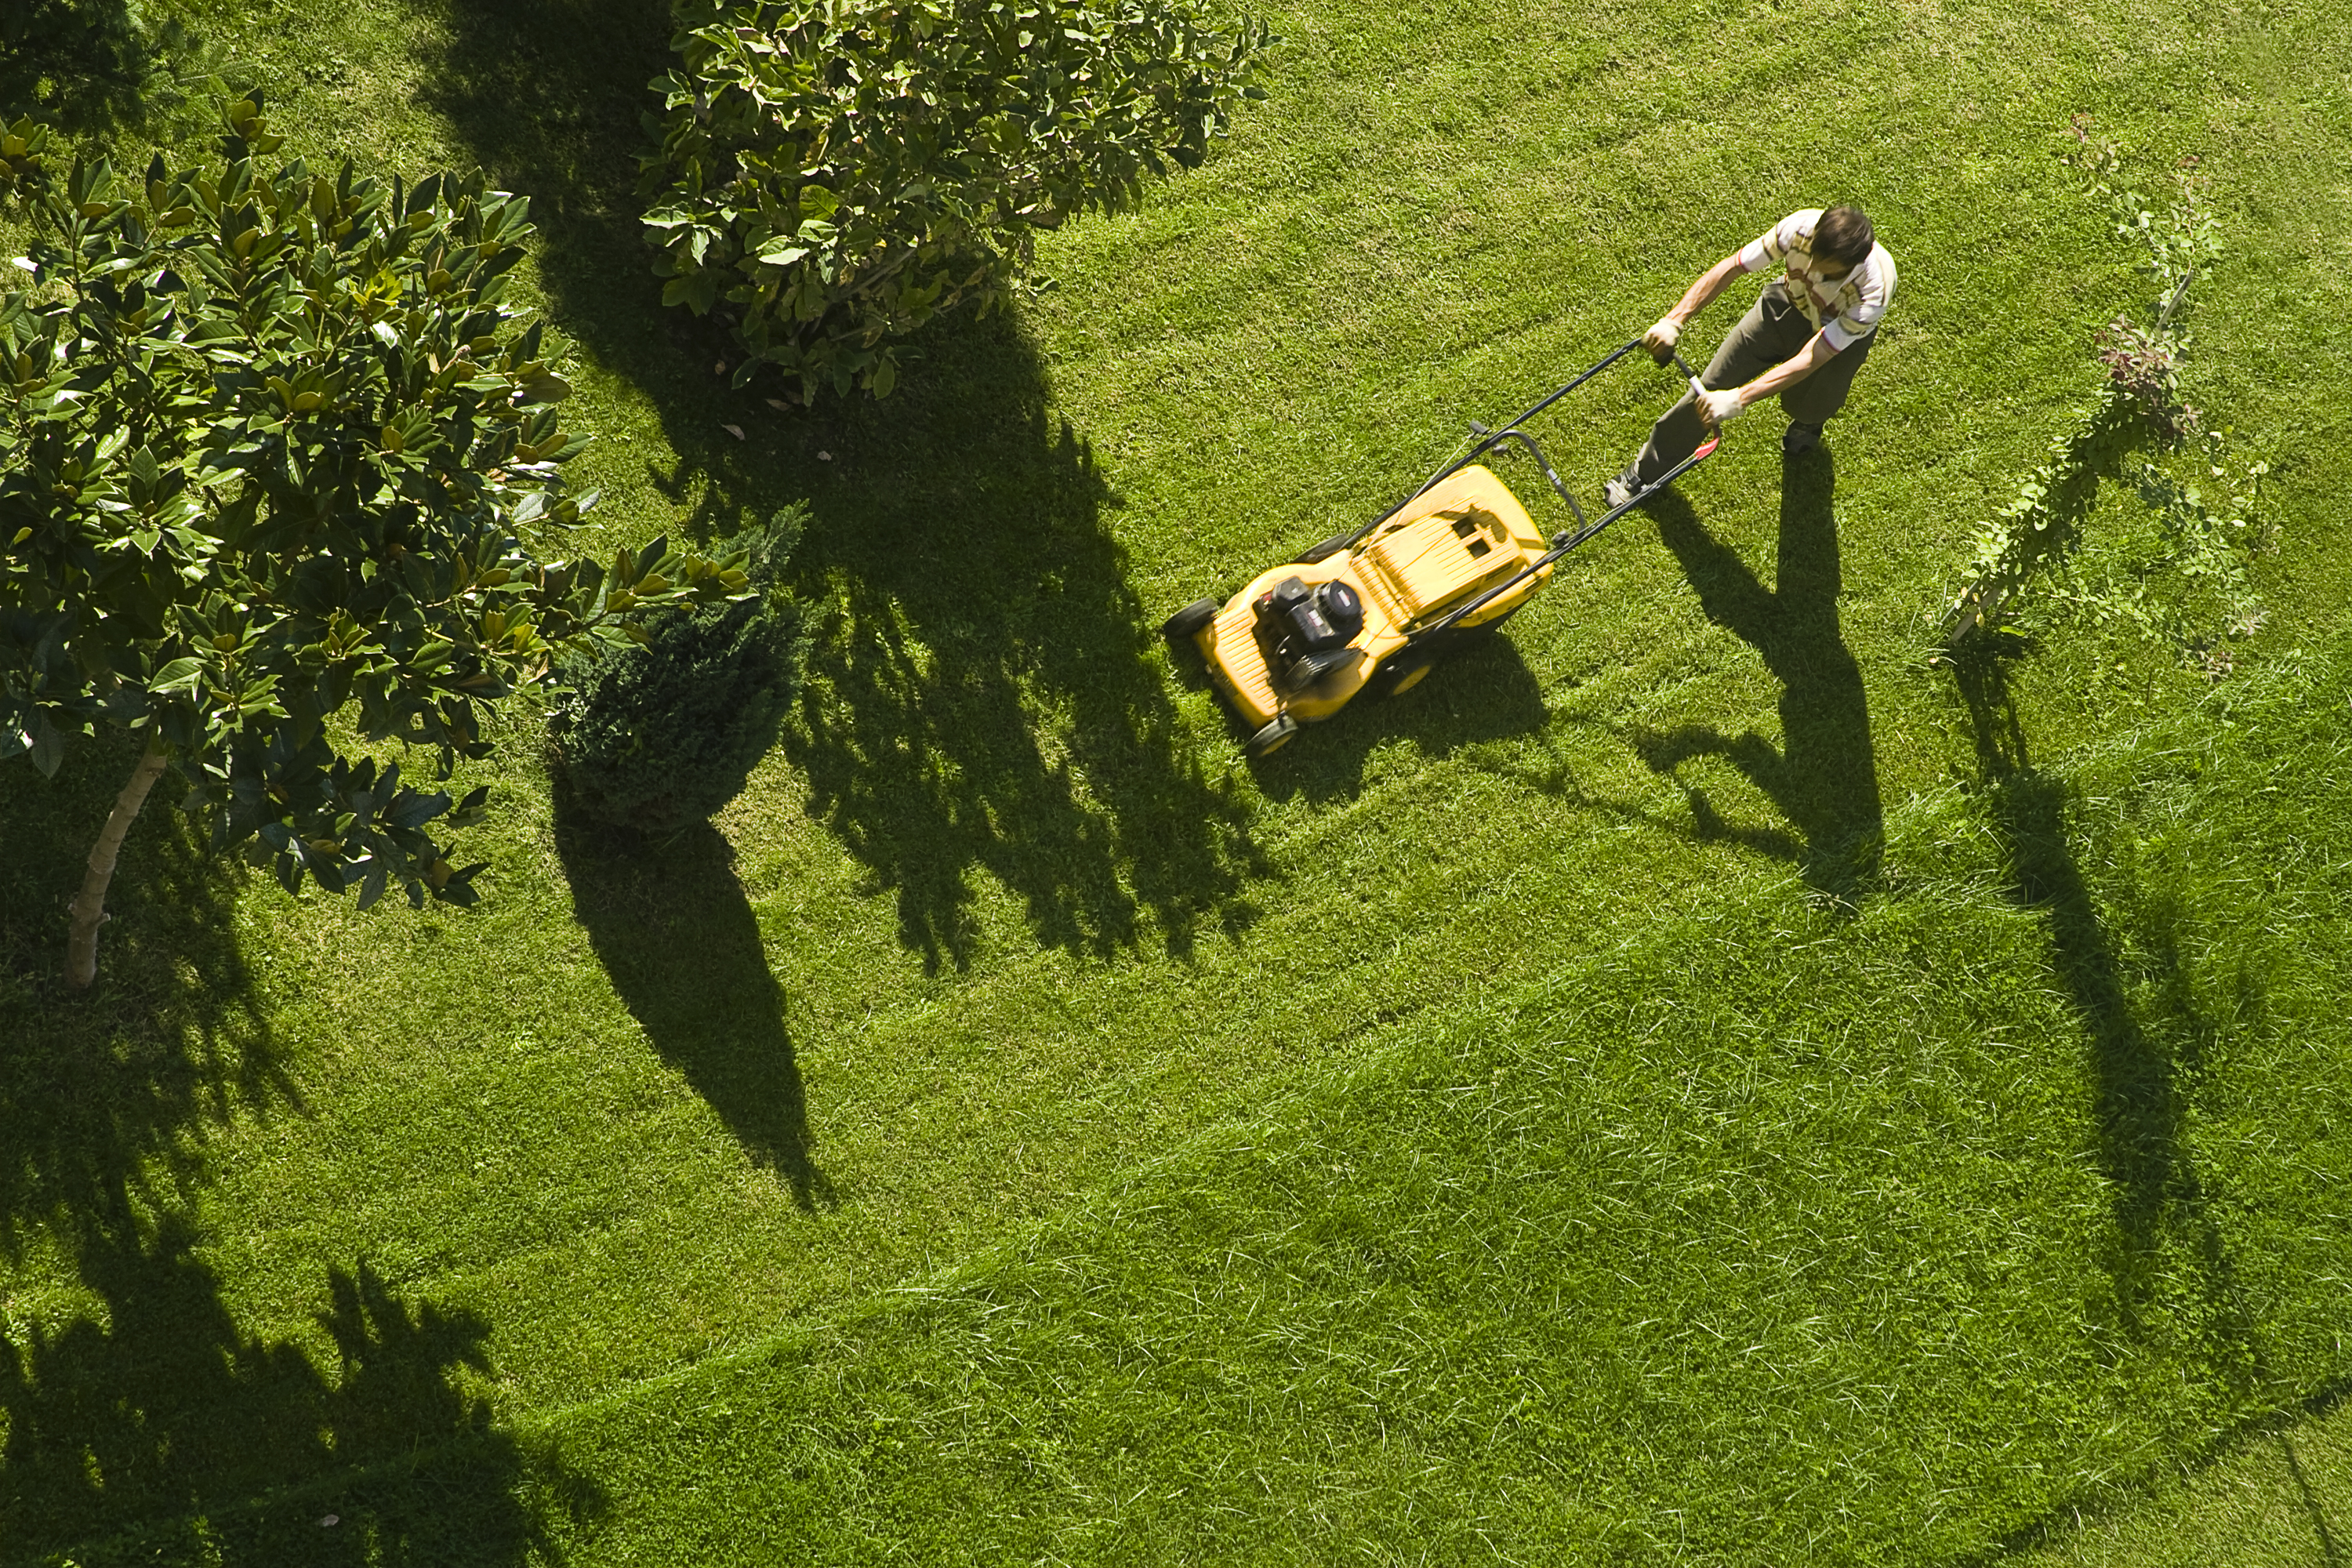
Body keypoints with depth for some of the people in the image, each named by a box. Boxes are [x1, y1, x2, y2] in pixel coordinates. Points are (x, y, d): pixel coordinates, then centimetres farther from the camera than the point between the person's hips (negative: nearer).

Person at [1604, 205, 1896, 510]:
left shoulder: (1873, 291, -42)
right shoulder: (1801, 228, -36)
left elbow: (1810, 360, -43)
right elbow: (1729, 268, -25)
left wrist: (1738, 399, -50)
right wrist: (1673, 321, -31)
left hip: (1840, 335, -1)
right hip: (1789, 304, 1)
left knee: (1804, 404, -13)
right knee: (1712, 384, -3)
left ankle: (1809, 419, 31)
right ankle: (1646, 472, 15)